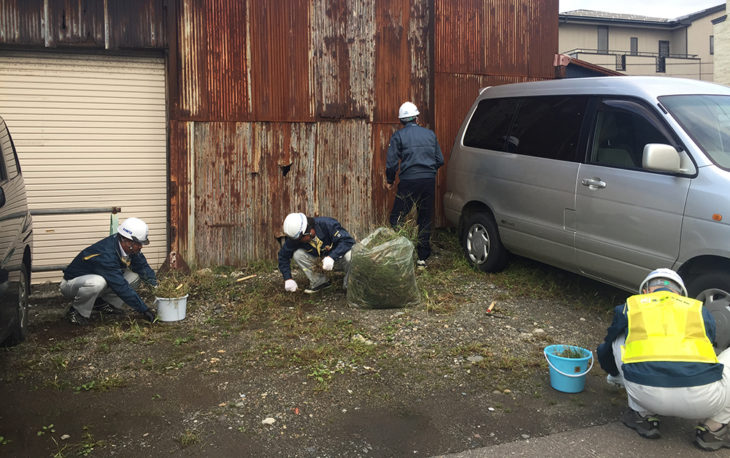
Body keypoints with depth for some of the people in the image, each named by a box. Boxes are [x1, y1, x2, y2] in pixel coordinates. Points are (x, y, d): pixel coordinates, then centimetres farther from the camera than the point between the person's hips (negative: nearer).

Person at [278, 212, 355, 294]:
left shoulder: (327, 224, -29)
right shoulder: (296, 237, -16)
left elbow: (348, 240, -34)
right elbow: (283, 256, -6)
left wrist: (332, 257, -45)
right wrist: (288, 278, -15)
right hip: (319, 260, 4)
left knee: (349, 255, -38)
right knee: (297, 254, -18)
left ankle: (348, 284, -9)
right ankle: (319, 282, -4)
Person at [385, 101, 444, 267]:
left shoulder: (398, 136, -2)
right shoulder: (430, 134, 10)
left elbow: (391, 163, -6)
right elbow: (440, 160, 13)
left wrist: (389, 181, 10)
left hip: (409, 181, -4)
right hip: (429, 181, 4)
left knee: (396, 218, 5)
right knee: (425, 219, 12)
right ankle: (423, 257, 14)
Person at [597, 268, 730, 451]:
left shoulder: (630, 306, 27)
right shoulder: (699, 309, 27)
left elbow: (604, 353, 42)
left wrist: (616, 375, 65)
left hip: (647, 396, 2)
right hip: (702, 402, -1)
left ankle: (643, 415, 24)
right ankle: (714, 428, 18)